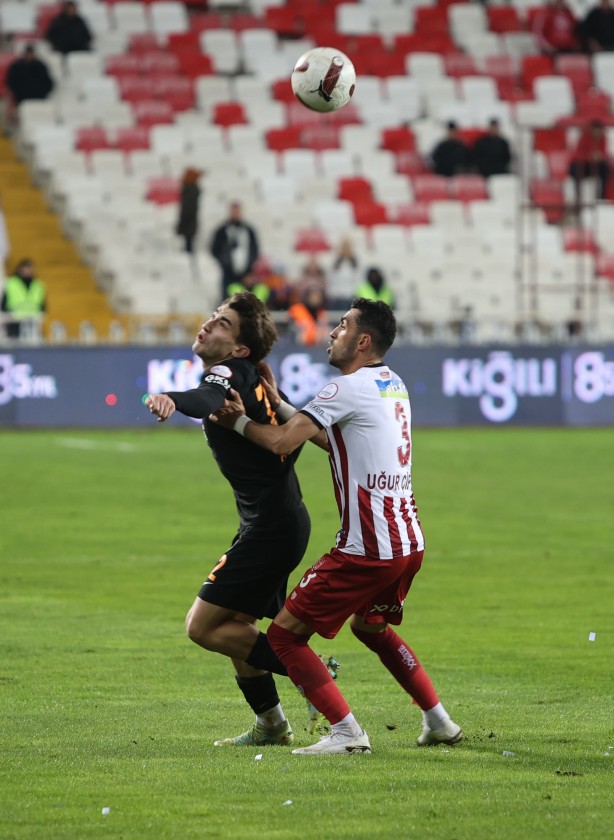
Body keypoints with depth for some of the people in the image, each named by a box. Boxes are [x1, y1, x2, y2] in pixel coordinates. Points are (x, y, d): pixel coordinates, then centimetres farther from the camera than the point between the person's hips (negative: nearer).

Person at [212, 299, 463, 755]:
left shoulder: (349, 388, -12)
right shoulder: (394, 385, 15)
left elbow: (283, 442, -17)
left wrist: (239, 421, 1)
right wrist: (276, 402, 23)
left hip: (367, 547, -9)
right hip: (409, 542, 9)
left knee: (285, 633, -3)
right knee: (371, 627, 33)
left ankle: (347, 732, -11)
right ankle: (439, 722, 30)